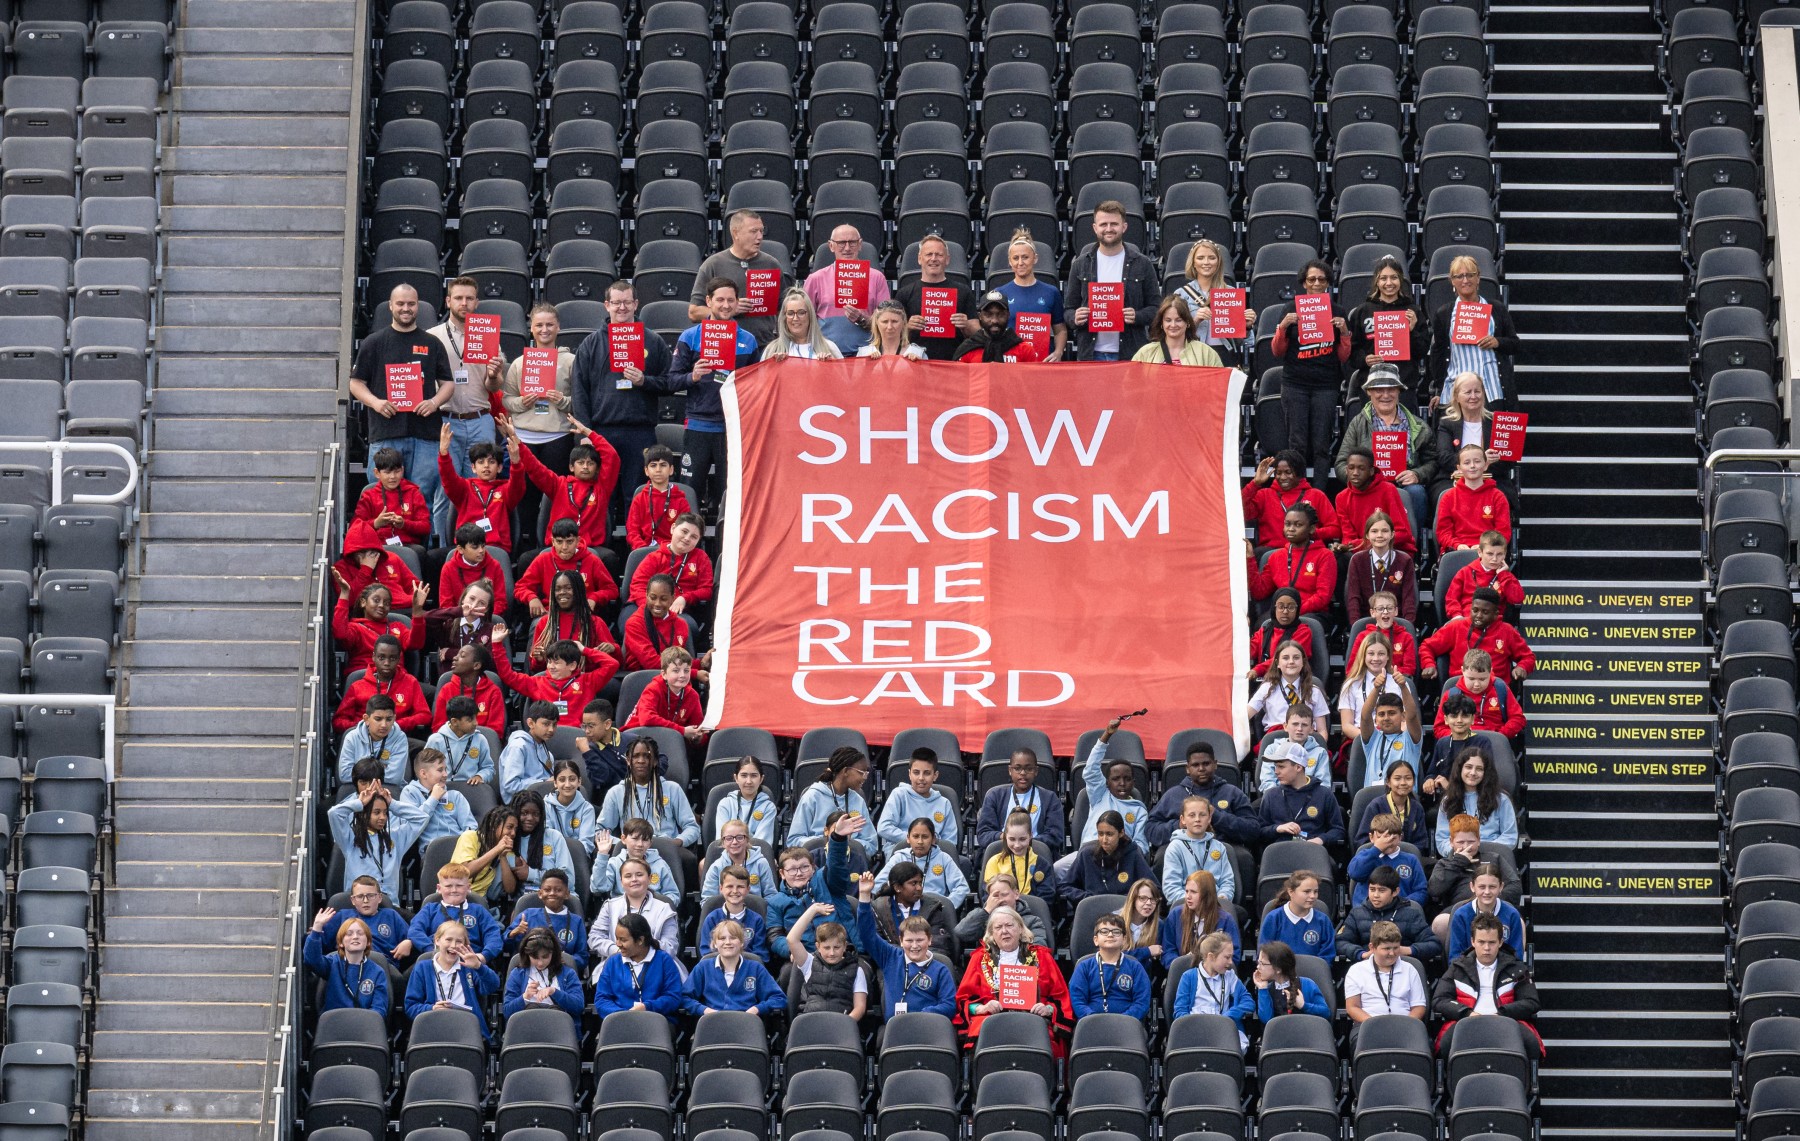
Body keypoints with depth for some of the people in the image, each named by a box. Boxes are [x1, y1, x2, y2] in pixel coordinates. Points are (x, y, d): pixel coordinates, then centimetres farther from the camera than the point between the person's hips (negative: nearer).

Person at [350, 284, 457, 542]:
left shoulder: (432, 344, 14)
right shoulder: (374, 343, 10)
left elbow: (448, 383, 14)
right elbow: (356, 383, 9)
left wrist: (435, 402, -6)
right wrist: (376, 403, -10)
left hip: (426, 433, 1)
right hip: (386, 433, -1)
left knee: (425, 496, -4)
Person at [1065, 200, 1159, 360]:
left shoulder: (1142, 264, 6)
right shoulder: (1081, 264, 10)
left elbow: (1155, 308, 7)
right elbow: (1068, 309, 12)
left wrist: (1137, 317, -13)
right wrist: (1075, 318, -11)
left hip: (1130, 353, -1)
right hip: (1091, 353, 1)